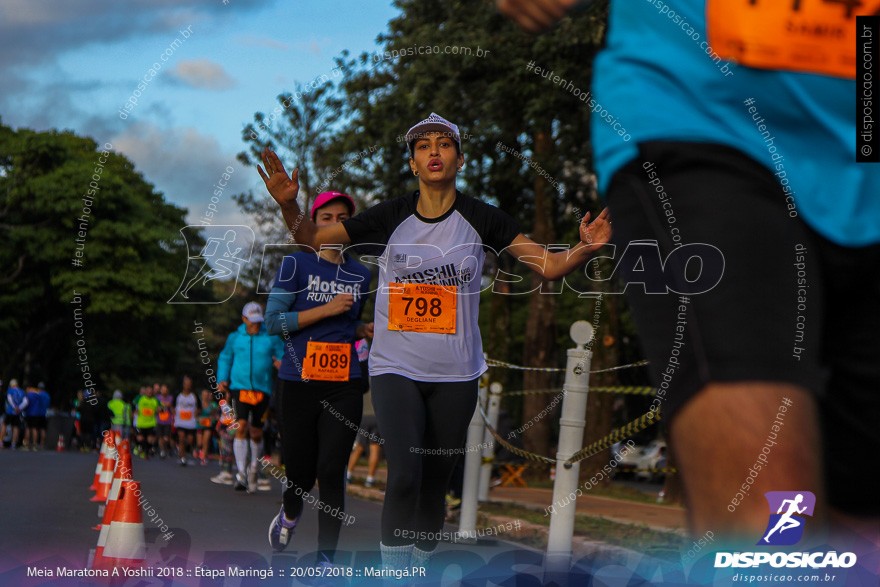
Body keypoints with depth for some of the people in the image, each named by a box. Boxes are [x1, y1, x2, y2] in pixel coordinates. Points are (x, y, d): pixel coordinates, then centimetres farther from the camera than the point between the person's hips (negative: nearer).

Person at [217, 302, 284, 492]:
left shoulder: (271, 338, 5)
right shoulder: (235, 338, 10)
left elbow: (282, 355, 4)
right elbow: (225, 359, 22)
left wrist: (282, 363, -20)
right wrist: (222, 379, 9)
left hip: (262, 389, 0)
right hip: (240, 387, 0)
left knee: (256, 433, 6)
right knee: (242, 426, -18)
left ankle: (253, 467, 32)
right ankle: (241, 473, -14)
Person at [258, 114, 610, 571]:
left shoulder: (481, 219, 0)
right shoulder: (389, 217, 0)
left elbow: (550, 266, 0)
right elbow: (312, 239, 6)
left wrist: (586, 249, -20)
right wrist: (289, 206, -14)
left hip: (455, 375, 1)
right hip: (396, 368, -1)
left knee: (435, 484, 8)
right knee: (404, 477, -17)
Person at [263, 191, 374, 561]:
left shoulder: (360, 274, 13)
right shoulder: (296, 264, 0)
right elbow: (274, 321, -7)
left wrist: (365, 330, 4)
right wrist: (327, 309, -13)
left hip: (345, 385, 2)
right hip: (300, 381, -2)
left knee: (331, 471, -9)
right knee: (300, 471, 5)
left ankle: (326, 558, -4)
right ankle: (289, 515, 40)